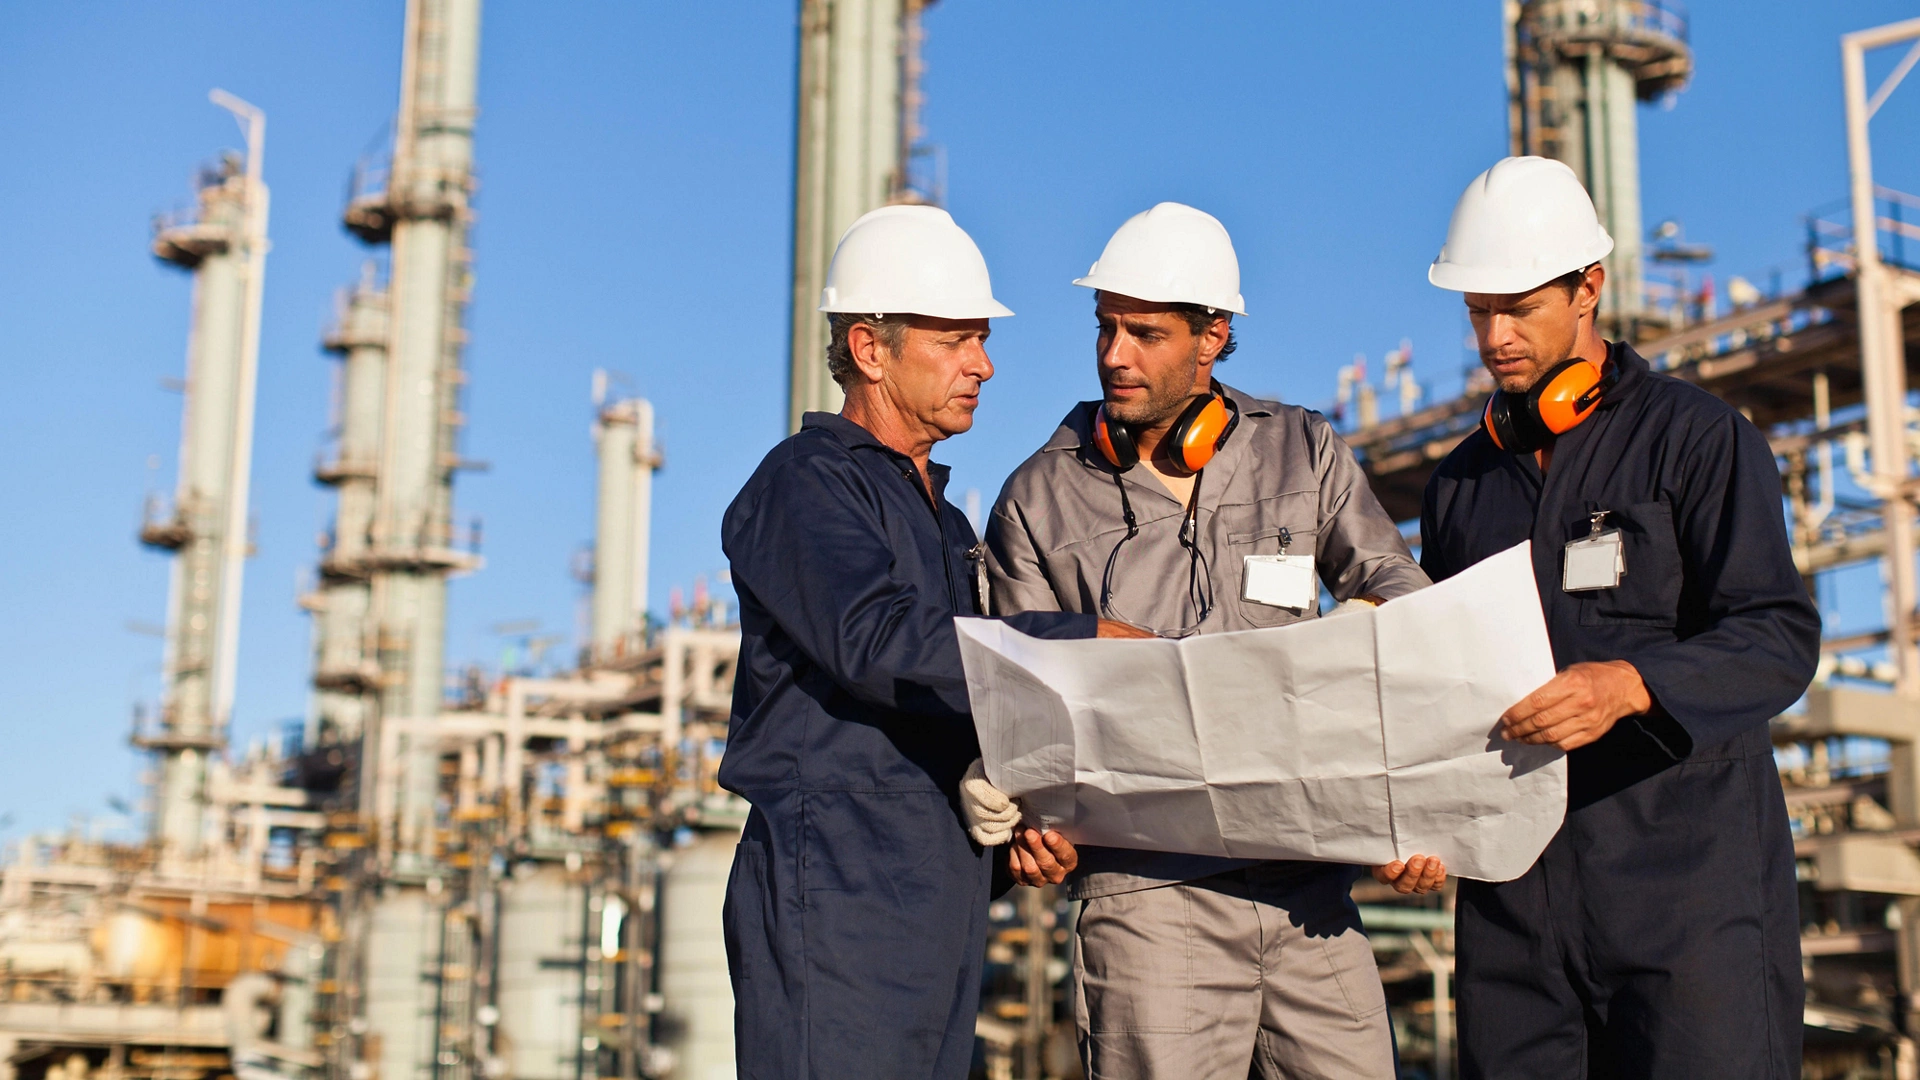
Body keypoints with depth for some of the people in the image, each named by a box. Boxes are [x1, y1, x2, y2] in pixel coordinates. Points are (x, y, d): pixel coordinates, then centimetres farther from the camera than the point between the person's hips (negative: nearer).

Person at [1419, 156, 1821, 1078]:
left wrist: (1630, 685, -27)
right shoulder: (1461, 482, 18)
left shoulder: (1697, 438, 1)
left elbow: (1779, 637, -9)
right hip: (1513, 892, 5)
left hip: (1685, 875, -4)